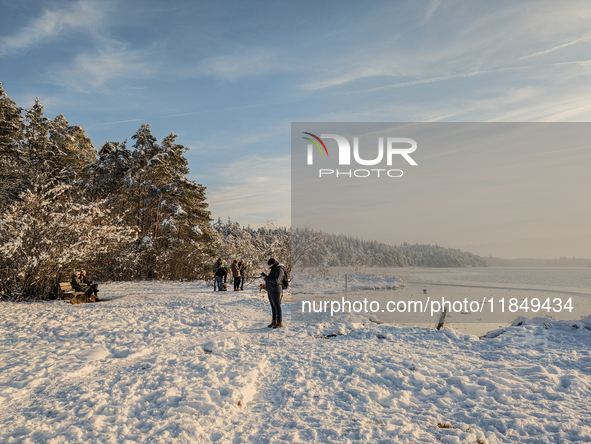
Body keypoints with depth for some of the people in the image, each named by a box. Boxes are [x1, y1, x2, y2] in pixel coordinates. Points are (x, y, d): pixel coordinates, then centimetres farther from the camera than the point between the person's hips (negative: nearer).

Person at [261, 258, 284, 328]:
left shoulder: (279, 269, -15)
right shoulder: (272, 269, 15)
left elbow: (276, 280, -24)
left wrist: (266, 278, -20)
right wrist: (265, 276, 0)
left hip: (275, 291, -9)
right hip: (270, 290, 9)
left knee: (277, 306, -5)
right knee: (273, 306, 13)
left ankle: (279, 323, 0)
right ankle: (274, 321, 20)